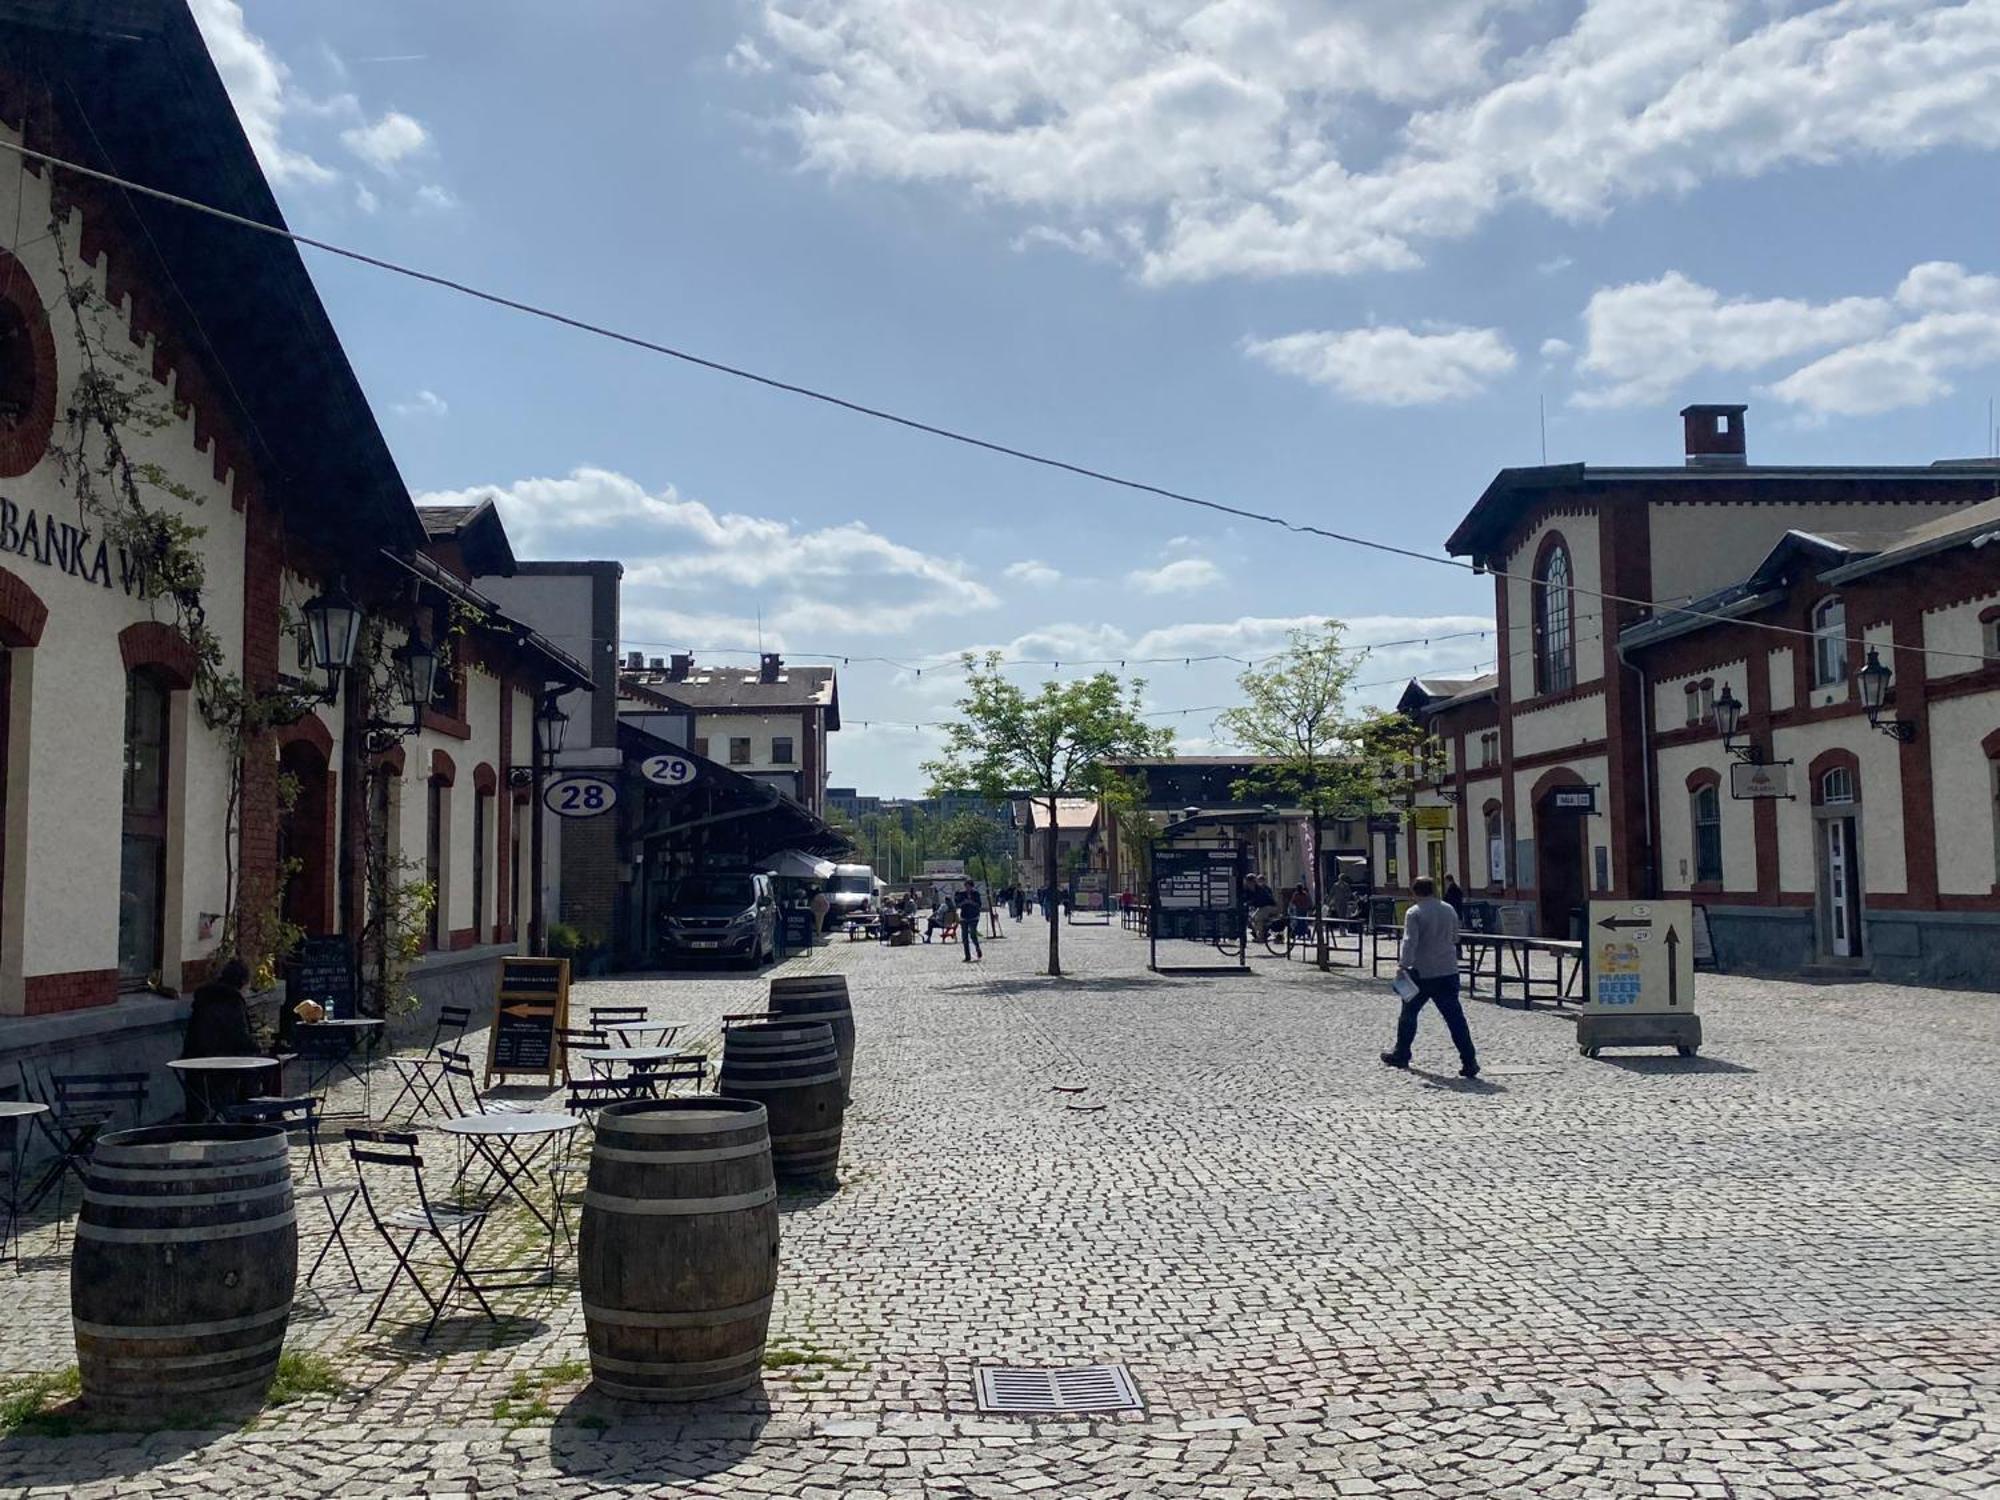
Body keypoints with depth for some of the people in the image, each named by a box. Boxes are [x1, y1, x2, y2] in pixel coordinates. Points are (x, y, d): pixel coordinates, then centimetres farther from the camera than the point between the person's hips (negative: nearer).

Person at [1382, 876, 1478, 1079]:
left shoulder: (1414, 913, -9)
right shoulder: (1449, 910, 9)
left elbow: (1409, 942, -19)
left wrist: (1405, 965, -21)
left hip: (1421, 973, -4)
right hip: (1448, 972, 4)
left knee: (1409, 1013, 14)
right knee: (1455, 1017, 0)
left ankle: (1401, 1055, 24)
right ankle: (1469, 1061, -8)